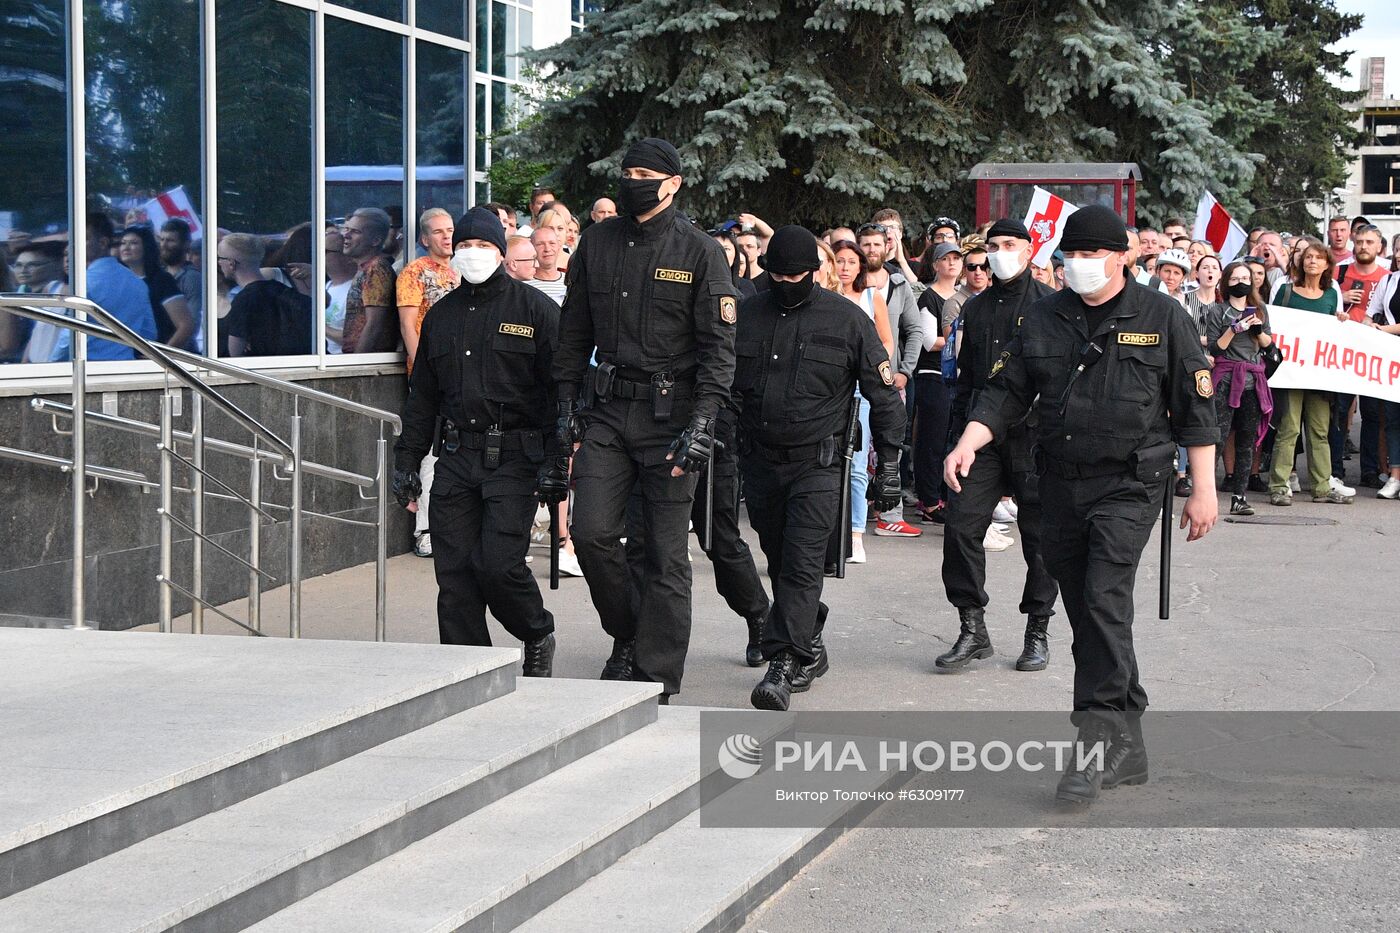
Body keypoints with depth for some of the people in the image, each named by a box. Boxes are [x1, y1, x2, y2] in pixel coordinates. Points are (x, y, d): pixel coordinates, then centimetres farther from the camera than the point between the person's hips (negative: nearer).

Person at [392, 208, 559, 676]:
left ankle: (538, 637, 14)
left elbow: (563, 387, -3)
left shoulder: (534, 308, 1)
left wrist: (560, 459, -10)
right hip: (455, 459, 5)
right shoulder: (441, 314, 16)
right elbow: (422, 395, 22)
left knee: (498, 562, -13)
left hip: (513, 457, -5)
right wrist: (407, 461, 16)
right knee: (453, 570, 1)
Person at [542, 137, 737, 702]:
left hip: (671, 412, -4)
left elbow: (718, 347, -5)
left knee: (666, 553, -1)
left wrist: (701, 423, -15)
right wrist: (567, 404, 8)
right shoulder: (596, 243, 10)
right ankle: (627, 634, 17)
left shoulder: (699, 252, -3)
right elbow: (574, 329, 16)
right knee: (591, 532, -8)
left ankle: (657, 681, 5)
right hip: (609, 409, 4)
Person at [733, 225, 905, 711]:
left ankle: (783, 663, -15)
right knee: (780, 562, 12)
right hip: (759, 463, 4)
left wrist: (889, 462, 1)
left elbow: (884, 395, 3)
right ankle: (810, 651, 28)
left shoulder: (848, 321, -2)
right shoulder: (747, 315, 6)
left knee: (802, 565, -13)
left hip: (817, 464, -4)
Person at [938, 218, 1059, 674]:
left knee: (1038, 534, 3)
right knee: (961, 524, -6)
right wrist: (964, 420, 7)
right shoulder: (975, 308, 16)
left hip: (1035, 433, -4)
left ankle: (1038, 632, 15)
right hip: (984, 433, 4)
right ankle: (972, 628, 3)